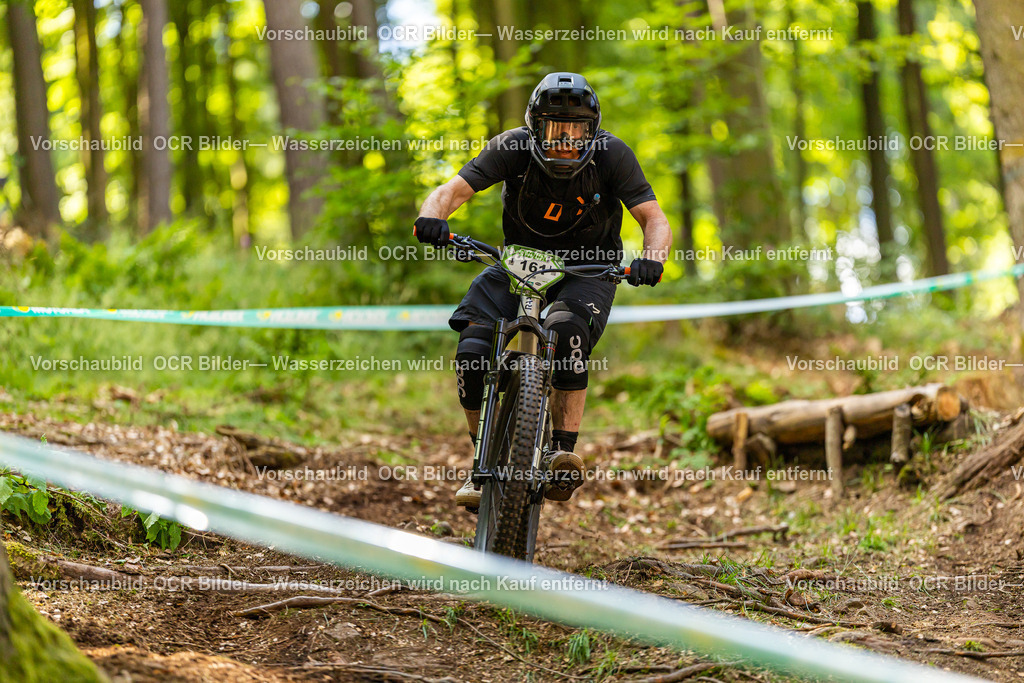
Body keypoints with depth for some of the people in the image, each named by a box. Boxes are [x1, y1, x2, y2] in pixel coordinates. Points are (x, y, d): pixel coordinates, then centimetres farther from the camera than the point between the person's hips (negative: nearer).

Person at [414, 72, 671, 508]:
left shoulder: (611, 154, -18)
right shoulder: (513, 148, -18)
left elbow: (654, 219, -20)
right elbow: (452, 190, -24)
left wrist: (652, 259, -43)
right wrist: (431, 217, -48)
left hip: (587, 269, -2)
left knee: (566, 333, -35)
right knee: (472, 353, -18)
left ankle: (563, 453, -29)